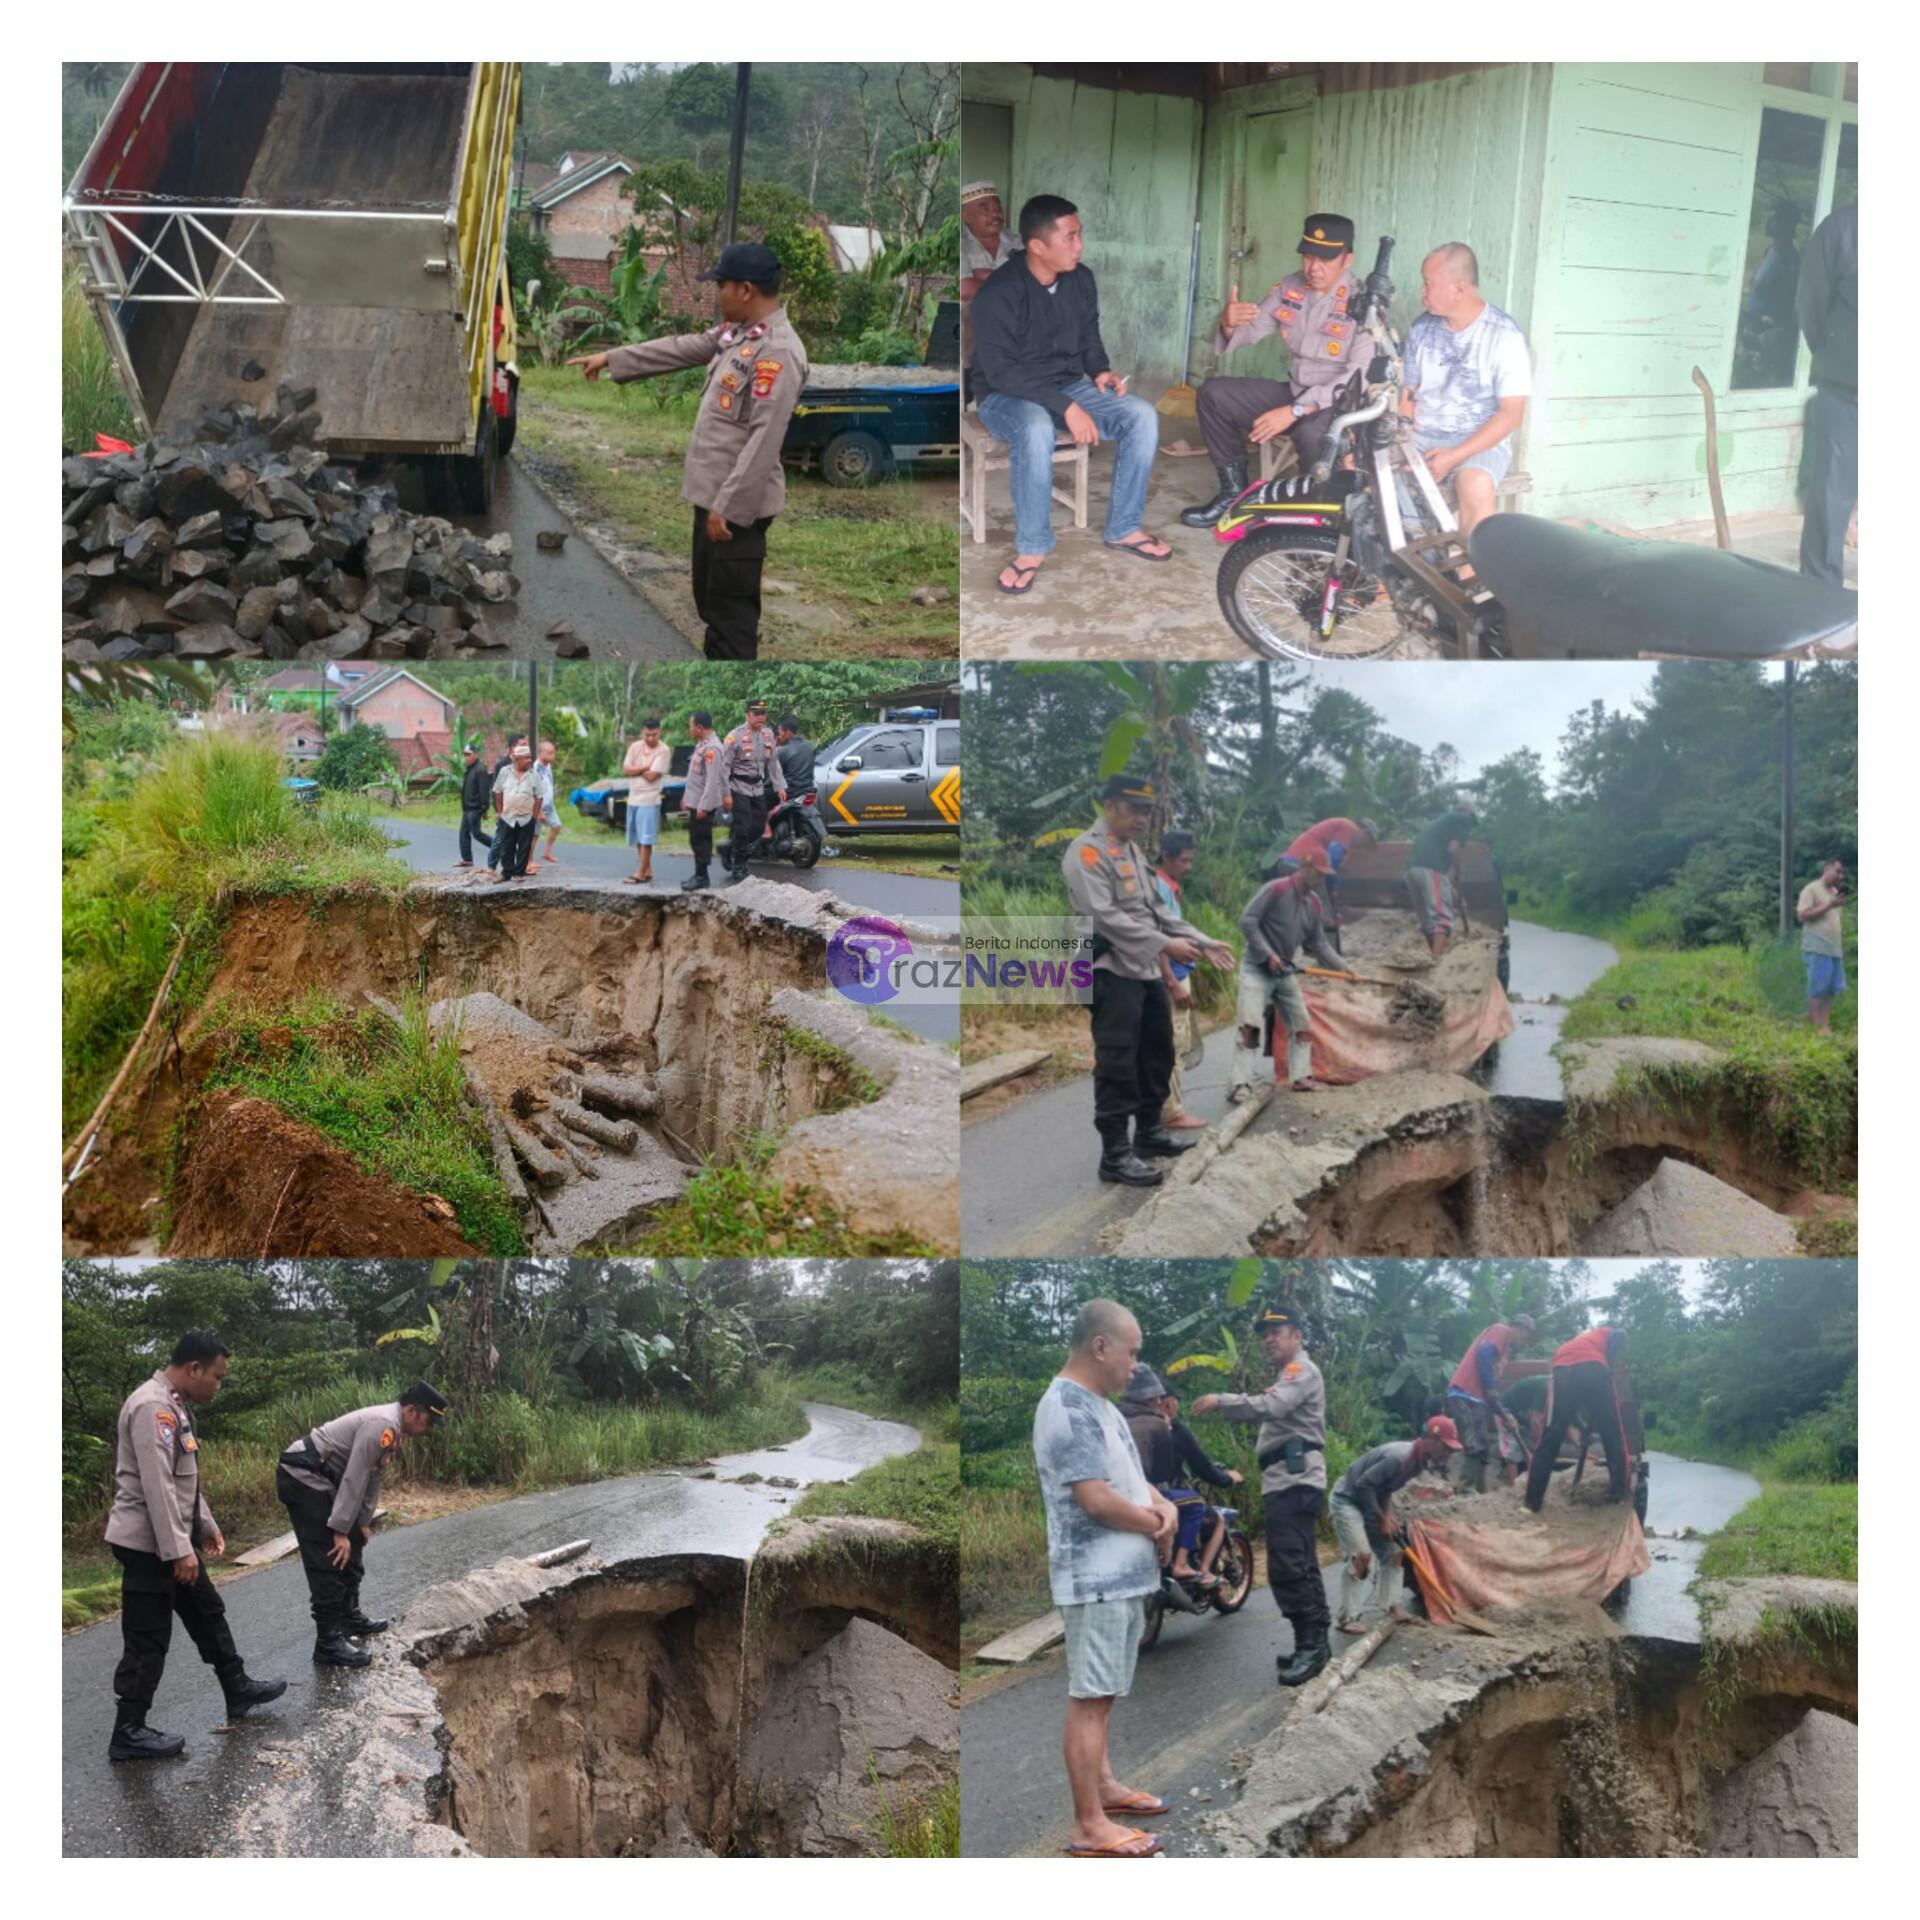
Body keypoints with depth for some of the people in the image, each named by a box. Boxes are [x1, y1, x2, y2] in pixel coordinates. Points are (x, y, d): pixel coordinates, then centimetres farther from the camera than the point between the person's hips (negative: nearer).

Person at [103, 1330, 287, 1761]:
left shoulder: (174, 1406, 12)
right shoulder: (152, 1407, -22)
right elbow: (157, 1485, -27)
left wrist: (207, 1526, 24)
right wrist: (178, 1550, -26)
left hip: (172, 1540, 10)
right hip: (149, 1544, -10)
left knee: (207, 1612, 20)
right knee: (148, 1640, -3)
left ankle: (238, 1690, 34)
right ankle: (129, 1733, 5)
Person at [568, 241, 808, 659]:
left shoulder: (779, 352, -22)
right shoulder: (735, 332, 9)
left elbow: (764, 439, -26)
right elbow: (680, 349, 23)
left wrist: (728, 505, -26)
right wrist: (610, 359, 27)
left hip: (738, 505, -10)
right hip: (712, 494, 10)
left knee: (731, 612, -6)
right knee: (710, 604, 20)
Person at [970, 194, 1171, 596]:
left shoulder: (1081, 280, -1)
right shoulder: (999, 293, -22)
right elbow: (1001, 370, -26)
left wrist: (1101, 371, -7)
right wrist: (1066, 407, -32)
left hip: (1068, 387, 6)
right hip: (1007, 397, -6)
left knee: (1142, 416, -16)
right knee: (1036, 430, -41)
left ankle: (1123, 529, -3)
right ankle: (1032, 548, -26)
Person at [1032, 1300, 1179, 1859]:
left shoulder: (1098, 1405, 14)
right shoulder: (1068, 1409, -18)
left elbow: (1130, 1477, 19)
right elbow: (1097, 1499, -24)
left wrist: (1165, 1508, -2)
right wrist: (1157, 1525, -8)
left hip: (1121, 1575, 10)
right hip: (1094, 1579, -10)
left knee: (1101, 1694, 20)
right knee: (1089, 1699, -7)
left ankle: (1103, 1787, 32)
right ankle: (1090, 1827, -4)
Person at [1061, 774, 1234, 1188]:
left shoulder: (1134, 852, 18)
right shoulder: (1087, 852, -12)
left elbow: (1156, 910, 21)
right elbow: (1104, 916, -22)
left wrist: (1201, 941, 9)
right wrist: (1164, 944, -25)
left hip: (1147, 971, 10)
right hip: (1112, 973, -10)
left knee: (1157, 1053, 18)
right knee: (1118, 1064, -8)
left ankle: (1149, 1133, 32)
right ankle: (1115, 1155, -5)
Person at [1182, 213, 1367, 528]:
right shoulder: (1289, 289, 2)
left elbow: (1359, 377, -26)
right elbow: (1249, 331, 8)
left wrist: (1294, 411, -33)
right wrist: (1229, 323, -20)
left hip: (1340, 404, -7)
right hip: (1294, 392, 7)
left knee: (1310, 432, -40)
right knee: (1213, 393, -4)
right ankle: (1234, 491, 6)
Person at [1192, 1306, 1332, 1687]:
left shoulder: (1301, 1370, -9)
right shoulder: (1289, 1375, 27)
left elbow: (1271, 1406, -26)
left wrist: (1221, 1401, -30)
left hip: (1293, 1482, -11)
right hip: (1288, 1482, 11)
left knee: (1287, 1567, -17)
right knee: (1301, 1567, 13)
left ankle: (1311, 1644, -17)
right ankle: (1314, 1643, 16)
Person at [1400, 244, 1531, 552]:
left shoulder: (1504, 335, -8)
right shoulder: (1421, 329, 8)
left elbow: (1511, 414, -11)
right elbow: (1407, 395, 14)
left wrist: (1455, 456, -20)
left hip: (1480, 442, -5)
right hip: (1421, 436, 5)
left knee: (1475, 486, -38)